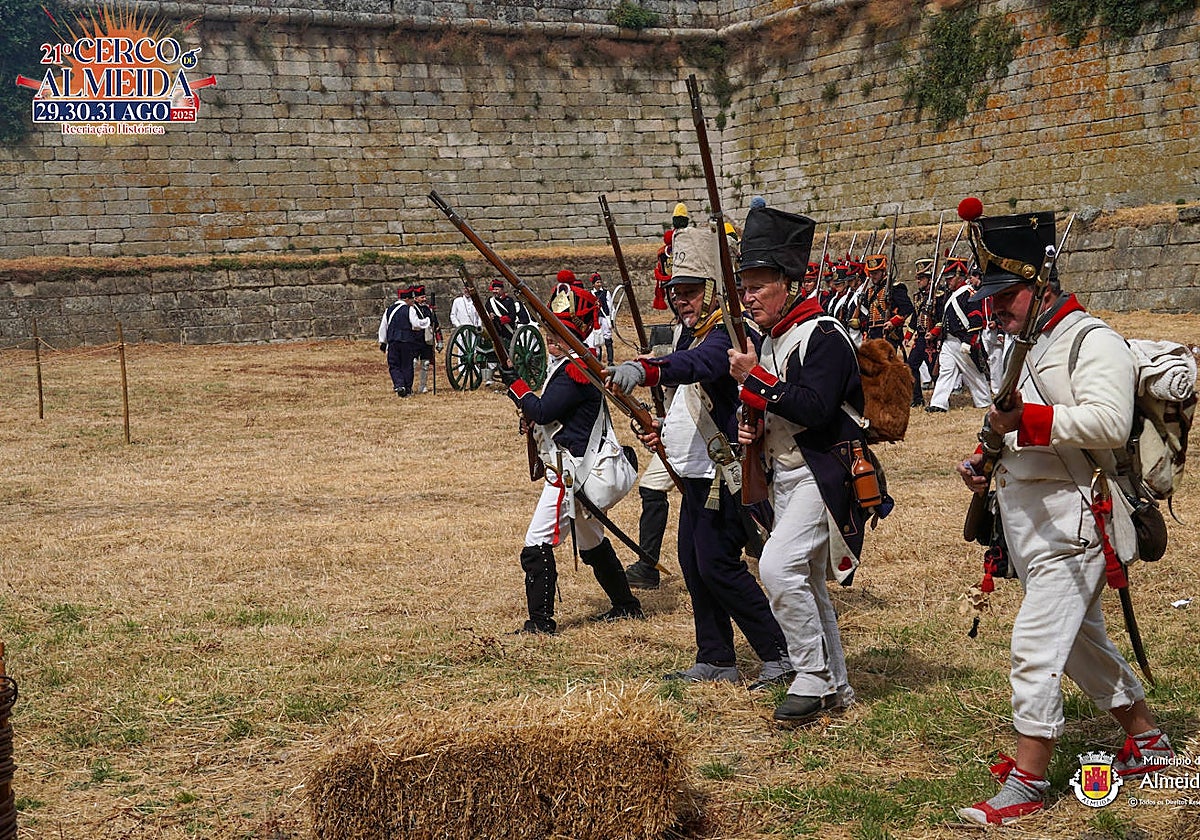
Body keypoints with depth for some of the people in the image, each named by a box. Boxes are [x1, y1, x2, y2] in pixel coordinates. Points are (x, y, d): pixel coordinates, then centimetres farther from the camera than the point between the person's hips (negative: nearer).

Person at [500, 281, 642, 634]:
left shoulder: (574, 370, -18)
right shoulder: (566, 364, 15)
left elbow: (543, 412, -23)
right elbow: (551, 412, 21)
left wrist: (516, 385, -12)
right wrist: (530, 408, 3)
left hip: (572, 471, -11)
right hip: (579, 469, 11)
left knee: (537, 544, -13)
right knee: (592, 542, 23)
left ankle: (541, 620, -11)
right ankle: (626, 605, 34)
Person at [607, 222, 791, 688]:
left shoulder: (726, 334, -17)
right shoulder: (691, 333, 16)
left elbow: (698, 365, -40)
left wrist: (644, 369, -56)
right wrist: (666, 429, 11)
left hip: (724, 473, -10)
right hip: (696, 471, 11)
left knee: (718, 564, -11)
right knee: (693, 563, 12)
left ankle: (781, 654, -3)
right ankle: (715, 660, 21)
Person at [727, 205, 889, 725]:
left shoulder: (823, 336, -15)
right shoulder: (771, 340, 14)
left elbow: (814, 409, -27)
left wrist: (755, 379, -21)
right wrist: (755, 431, 4)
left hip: (822, 477, -10)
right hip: (786, 477, 10)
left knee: (779, 567, -21)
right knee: (805, 584, 14)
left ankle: (814, 679, -8)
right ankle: (836, 688, 25)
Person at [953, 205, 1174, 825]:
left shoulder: (1092, 343, -13)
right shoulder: (1021, 349, 17)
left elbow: (1107, 423, -28)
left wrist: (1027, 419, -32)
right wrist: (986, 463, 11)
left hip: (1070, 525, -10)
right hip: (1029, 528, 10)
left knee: (1035, 647, -13)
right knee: (1082, 642, 20)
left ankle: (1026, 783, -6)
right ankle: (1147, 739, 36)